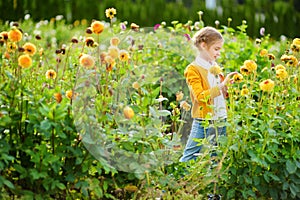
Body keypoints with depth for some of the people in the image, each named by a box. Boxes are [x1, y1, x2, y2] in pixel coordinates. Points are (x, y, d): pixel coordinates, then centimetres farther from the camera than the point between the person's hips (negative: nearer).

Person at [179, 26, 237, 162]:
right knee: (189, 158, -4)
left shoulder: (216, 68, 15)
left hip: (221, 121, 7)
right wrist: (221, 85, -24)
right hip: (204, 123, -7)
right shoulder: (193, 69, -8)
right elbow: (200, 96, -19)